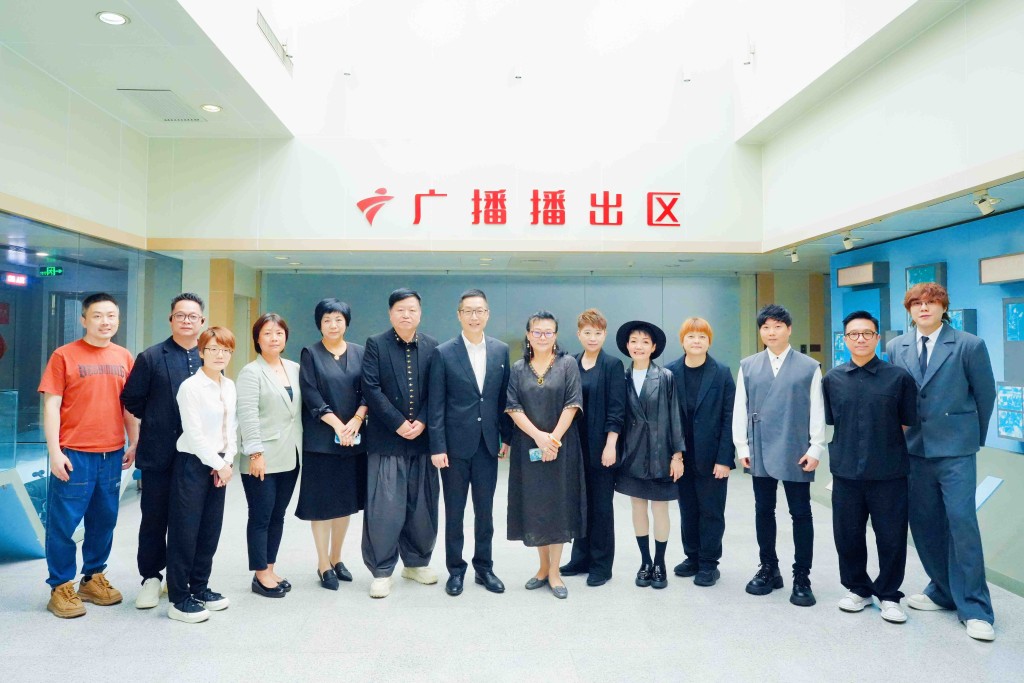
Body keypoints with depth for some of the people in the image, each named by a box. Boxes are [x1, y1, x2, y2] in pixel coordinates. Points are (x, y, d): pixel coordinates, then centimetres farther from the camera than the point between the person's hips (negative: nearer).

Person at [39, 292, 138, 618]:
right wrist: (54, 451, -12)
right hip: (74, 455, -4)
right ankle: (61, 587, 18)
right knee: (64, 523, 4)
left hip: (112, 455, 4)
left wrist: (134, 443, 10)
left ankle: (93, 578, 28)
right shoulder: (64, 356, -4)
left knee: (104, 521, 12)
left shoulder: (124, 357, 7)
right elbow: (51, 406, -6)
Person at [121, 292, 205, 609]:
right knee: (155, 517, 9)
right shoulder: (151, 357, -2)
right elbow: (132, 399, 0)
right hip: (159, 453, -2)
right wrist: (156, 421, 5)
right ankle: (151, 578, 24)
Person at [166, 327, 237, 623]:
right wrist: (218, 464, -12)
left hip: (219, 465, 7)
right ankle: (179, 599, 10)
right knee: (185, 530, 0)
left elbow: (231, 427, 9)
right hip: (193, 464, -7)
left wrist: (227, 461, -2)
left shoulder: (229, 386, 8)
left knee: (210, 529, 12)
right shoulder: (190, 386, -12)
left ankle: (200, 588, 26)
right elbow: (194, 433, -15)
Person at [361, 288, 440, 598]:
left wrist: (421, 422, -10)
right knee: (384, 508, -1)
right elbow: (371, 389, -9)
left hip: (422, 437, 3)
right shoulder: (376, 344, -1)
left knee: (422, 505, 10)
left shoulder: (432, 346, 6)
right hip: (386, 439, -3)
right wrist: (398, 424, -13)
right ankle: (381, 571, 13)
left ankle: (416, 562, 28)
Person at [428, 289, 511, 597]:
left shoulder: (501, 350, 3)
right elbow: (435, 405, -7)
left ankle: (484, 567, 28)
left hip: (488, 444, 3)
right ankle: (456, 569, 25)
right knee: (454, 511, 10)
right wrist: (437, 447, -10)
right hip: (455, 444, -2)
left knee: (485, 511, 13)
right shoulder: (444, 353, -6)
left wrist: (507, 437, 6)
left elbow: (504, 397, 8)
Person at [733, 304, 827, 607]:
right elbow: (740, 409, 6)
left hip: (796, 452, -2)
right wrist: (742, 447, 3)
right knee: (764, 511, 11)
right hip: (760, 451, 2)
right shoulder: (748, 366, 5)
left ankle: (802, 577, 16)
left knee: (801, 514, 5)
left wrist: (816, 449, -4)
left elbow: (817, 411, 0)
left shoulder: (809, 367, 0)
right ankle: (768, 569, 26)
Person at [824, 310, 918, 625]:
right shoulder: (832, 379, 2)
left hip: (889, 471, -1)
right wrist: (850, 445, 7)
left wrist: (886, 442, 6)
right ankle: (857, 589, 30)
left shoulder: (898, 377, -3)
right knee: (848, 535, 10)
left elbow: (908, 423, 4)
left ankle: (888, 595, 26)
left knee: (891, 536, 6)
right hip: (846, 470, 2)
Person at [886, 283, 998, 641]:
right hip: (913, 448, 4)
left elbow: (985, 394, 2)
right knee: (923, 524, 10)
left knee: (962, 522, -6)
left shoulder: (970, 345, -6)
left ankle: (974, 609, 5)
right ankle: (944, 591, 27)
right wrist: (901, 435, 10)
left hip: (954, 450, -4)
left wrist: (975, 437, 9)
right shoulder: (896, 347, 5)